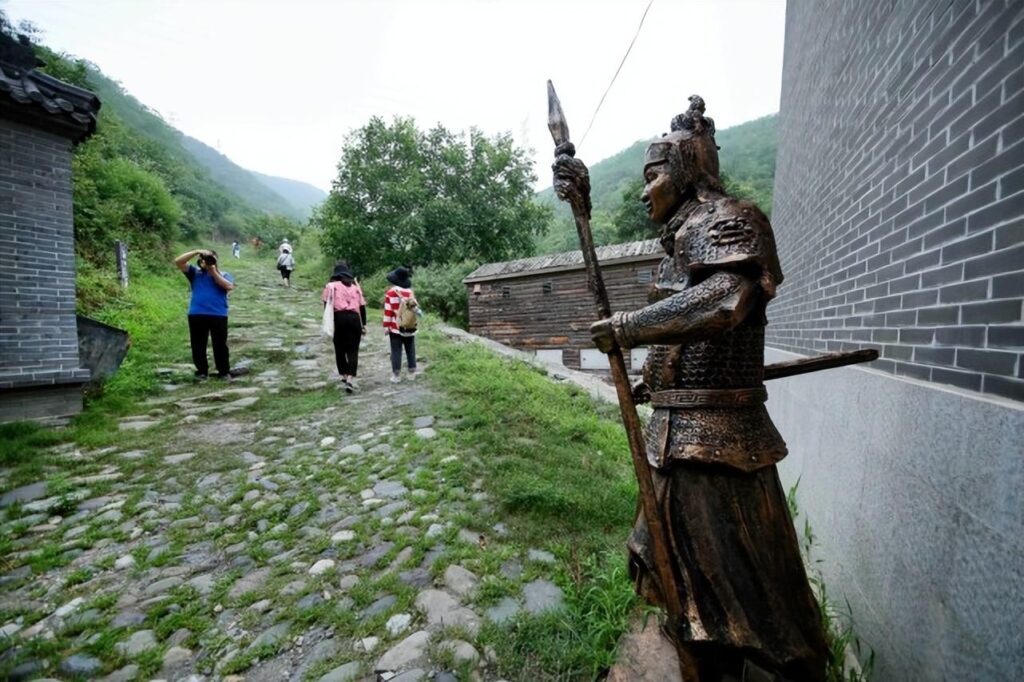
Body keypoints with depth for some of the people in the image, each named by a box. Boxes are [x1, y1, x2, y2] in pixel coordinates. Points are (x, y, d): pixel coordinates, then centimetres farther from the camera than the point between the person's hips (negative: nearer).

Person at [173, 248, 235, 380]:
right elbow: (178, 262, 0)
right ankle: (202, 371, 21)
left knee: (220, 345, 4)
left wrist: (214, 273, -6)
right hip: (196, 315, 2)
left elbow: (229, 286, -11)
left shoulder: (224, 275, 8)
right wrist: (197, 251, -6)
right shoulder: (195, 272, 11)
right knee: (198, 345, 9)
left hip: (218, 315, -2)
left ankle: (224, 371, 13)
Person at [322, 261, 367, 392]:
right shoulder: (355, 286, 14)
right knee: (353, 350, 0)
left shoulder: (331, 285, 7)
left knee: (340, 349, 14)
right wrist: (364, 324, 16)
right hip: (354, 318, 1)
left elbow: (327, 305, 2)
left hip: (338, 318, -1)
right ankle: (350, 379, -13)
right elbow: (362, 306, 11)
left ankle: (345, 376, 22)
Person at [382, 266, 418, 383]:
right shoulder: (410, 292, 1)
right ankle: (412, 373, 15)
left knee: (396, 351, 1)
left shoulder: (390, 293, -7)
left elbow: (388, 311, -8)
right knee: (410, 350, 11)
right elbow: (415, 307, 6)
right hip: (410, 328, 3)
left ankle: (396, 375, 2)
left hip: (395, 327, -3)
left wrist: (386, 326, -3)